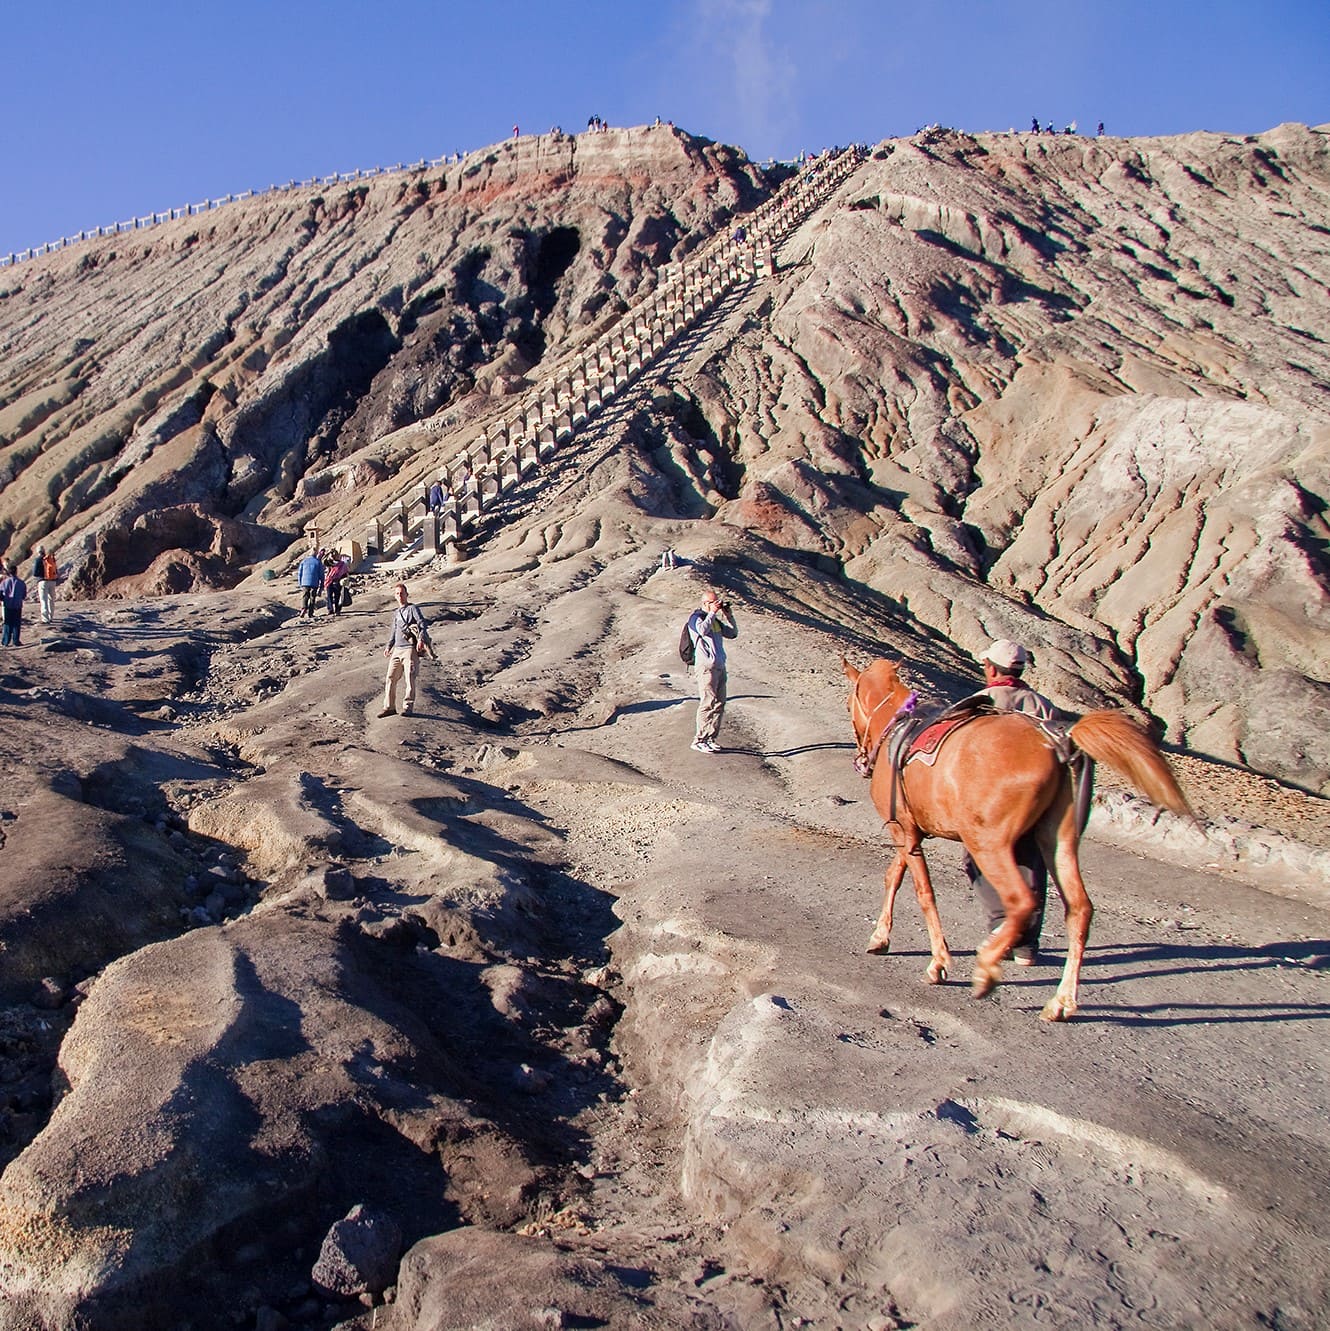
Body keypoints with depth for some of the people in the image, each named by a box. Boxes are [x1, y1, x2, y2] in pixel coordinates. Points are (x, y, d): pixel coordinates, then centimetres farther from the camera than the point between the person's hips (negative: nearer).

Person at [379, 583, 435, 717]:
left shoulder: (413, 609, 1)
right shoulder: (396, 613, 21)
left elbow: (423, 624, -11)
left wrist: (421, 639, -24)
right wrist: (389, 646, 18)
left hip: (410, 649, -6)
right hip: (397, 649, 6)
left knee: (410, 679, -5)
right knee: (390, 678, 2)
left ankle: (408, 707, 3)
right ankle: (389, 707, 9)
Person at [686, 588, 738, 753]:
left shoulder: (716, 621, 20)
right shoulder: (696, 617, -4)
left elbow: (733, 634, 24)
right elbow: (702, 629, -25)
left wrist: (729, 616, 13)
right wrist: (712, 613, -16)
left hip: (719, 666, 8)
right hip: (706, 666, -8)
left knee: (719, 703, 7)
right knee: (708, 703, -11)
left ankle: (710, 738, 13)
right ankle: (699, 740, -7)